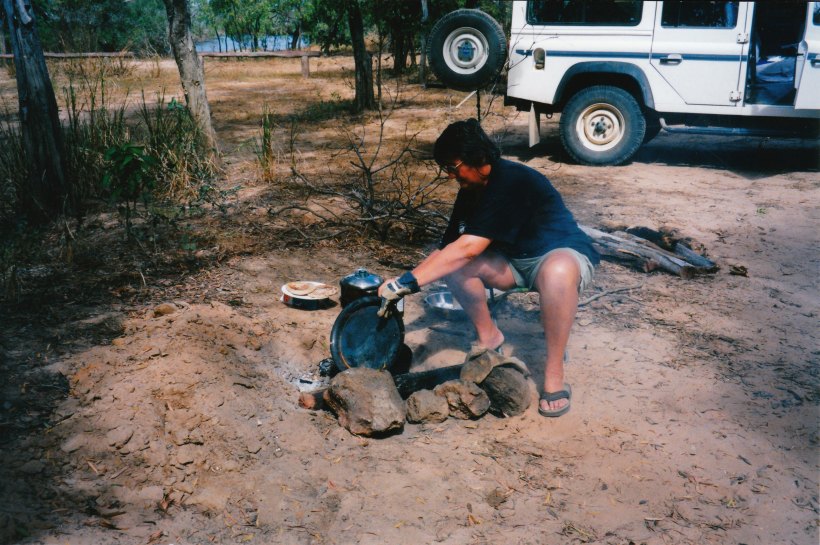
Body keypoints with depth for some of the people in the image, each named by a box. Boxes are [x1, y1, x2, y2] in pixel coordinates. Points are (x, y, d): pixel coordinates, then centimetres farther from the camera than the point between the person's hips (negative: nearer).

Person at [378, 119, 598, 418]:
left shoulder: (512, 181, -28)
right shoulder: (470, 191, -2)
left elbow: (469, 247, -35)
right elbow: (445, 248, 2)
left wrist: (409, 281, -35)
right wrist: (401, 285, -6)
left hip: (563, 255, -7)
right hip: (514, 261, 8)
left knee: (558, 272, -43)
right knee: (452, 263, -16)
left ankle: (554, 374, -26)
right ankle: (489, 337, 6)